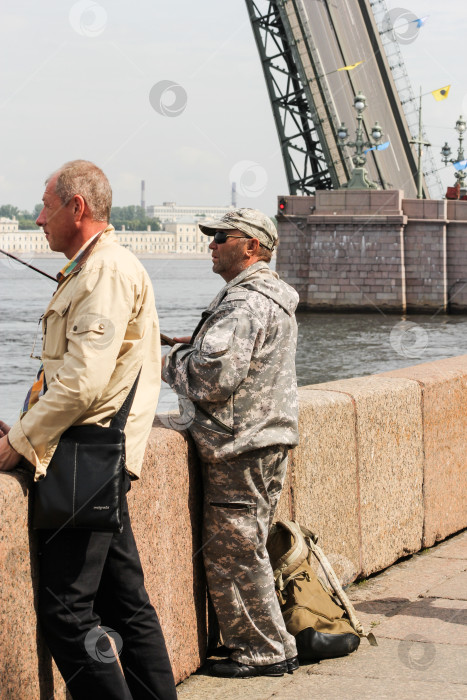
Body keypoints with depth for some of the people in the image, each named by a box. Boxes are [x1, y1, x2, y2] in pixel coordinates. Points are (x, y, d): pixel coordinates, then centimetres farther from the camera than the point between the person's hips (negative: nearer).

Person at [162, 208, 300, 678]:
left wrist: (173, 359, -8)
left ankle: (266, 652, 5)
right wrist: (198, 347, 14)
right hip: (268, 437, 11)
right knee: (245, 551, 16)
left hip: (241, 446, -11)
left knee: (232, 553, -3)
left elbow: (212, 379, -26)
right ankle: (267, 646, 22)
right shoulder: (275, 296, 16)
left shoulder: (242, 304, -19)